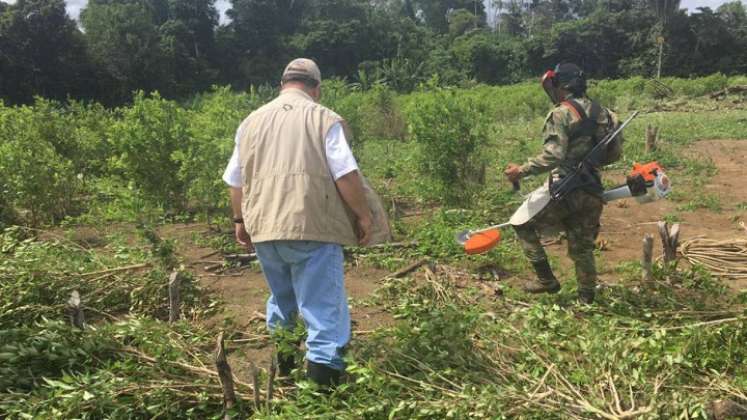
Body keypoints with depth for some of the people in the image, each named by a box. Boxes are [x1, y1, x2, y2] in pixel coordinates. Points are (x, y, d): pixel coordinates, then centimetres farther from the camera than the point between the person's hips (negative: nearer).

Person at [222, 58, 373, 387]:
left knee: (281, 297, 25)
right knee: (323, 305, -3)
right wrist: (363, 215, 2)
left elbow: (235, 179, 20)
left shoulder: (252, 121, 15)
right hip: (312, 227, -5)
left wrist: (240, 219, 31)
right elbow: (346, 174, -8)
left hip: (263, 227, 6)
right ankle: (323, 379, -8)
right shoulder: (324, 118, 0)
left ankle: (283, 365, 39)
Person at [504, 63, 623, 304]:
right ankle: (587, 298, 22)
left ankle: (547, 280, 8)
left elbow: (553, 156, -22)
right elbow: (614, 153, 15)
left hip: (565, 191, -7)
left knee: (523, 225, 10)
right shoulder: (600, 112, 11)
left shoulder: (562, 113, -11)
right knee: (582, 247, 17)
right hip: (592, 192, 7)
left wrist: (521, 171, -16)